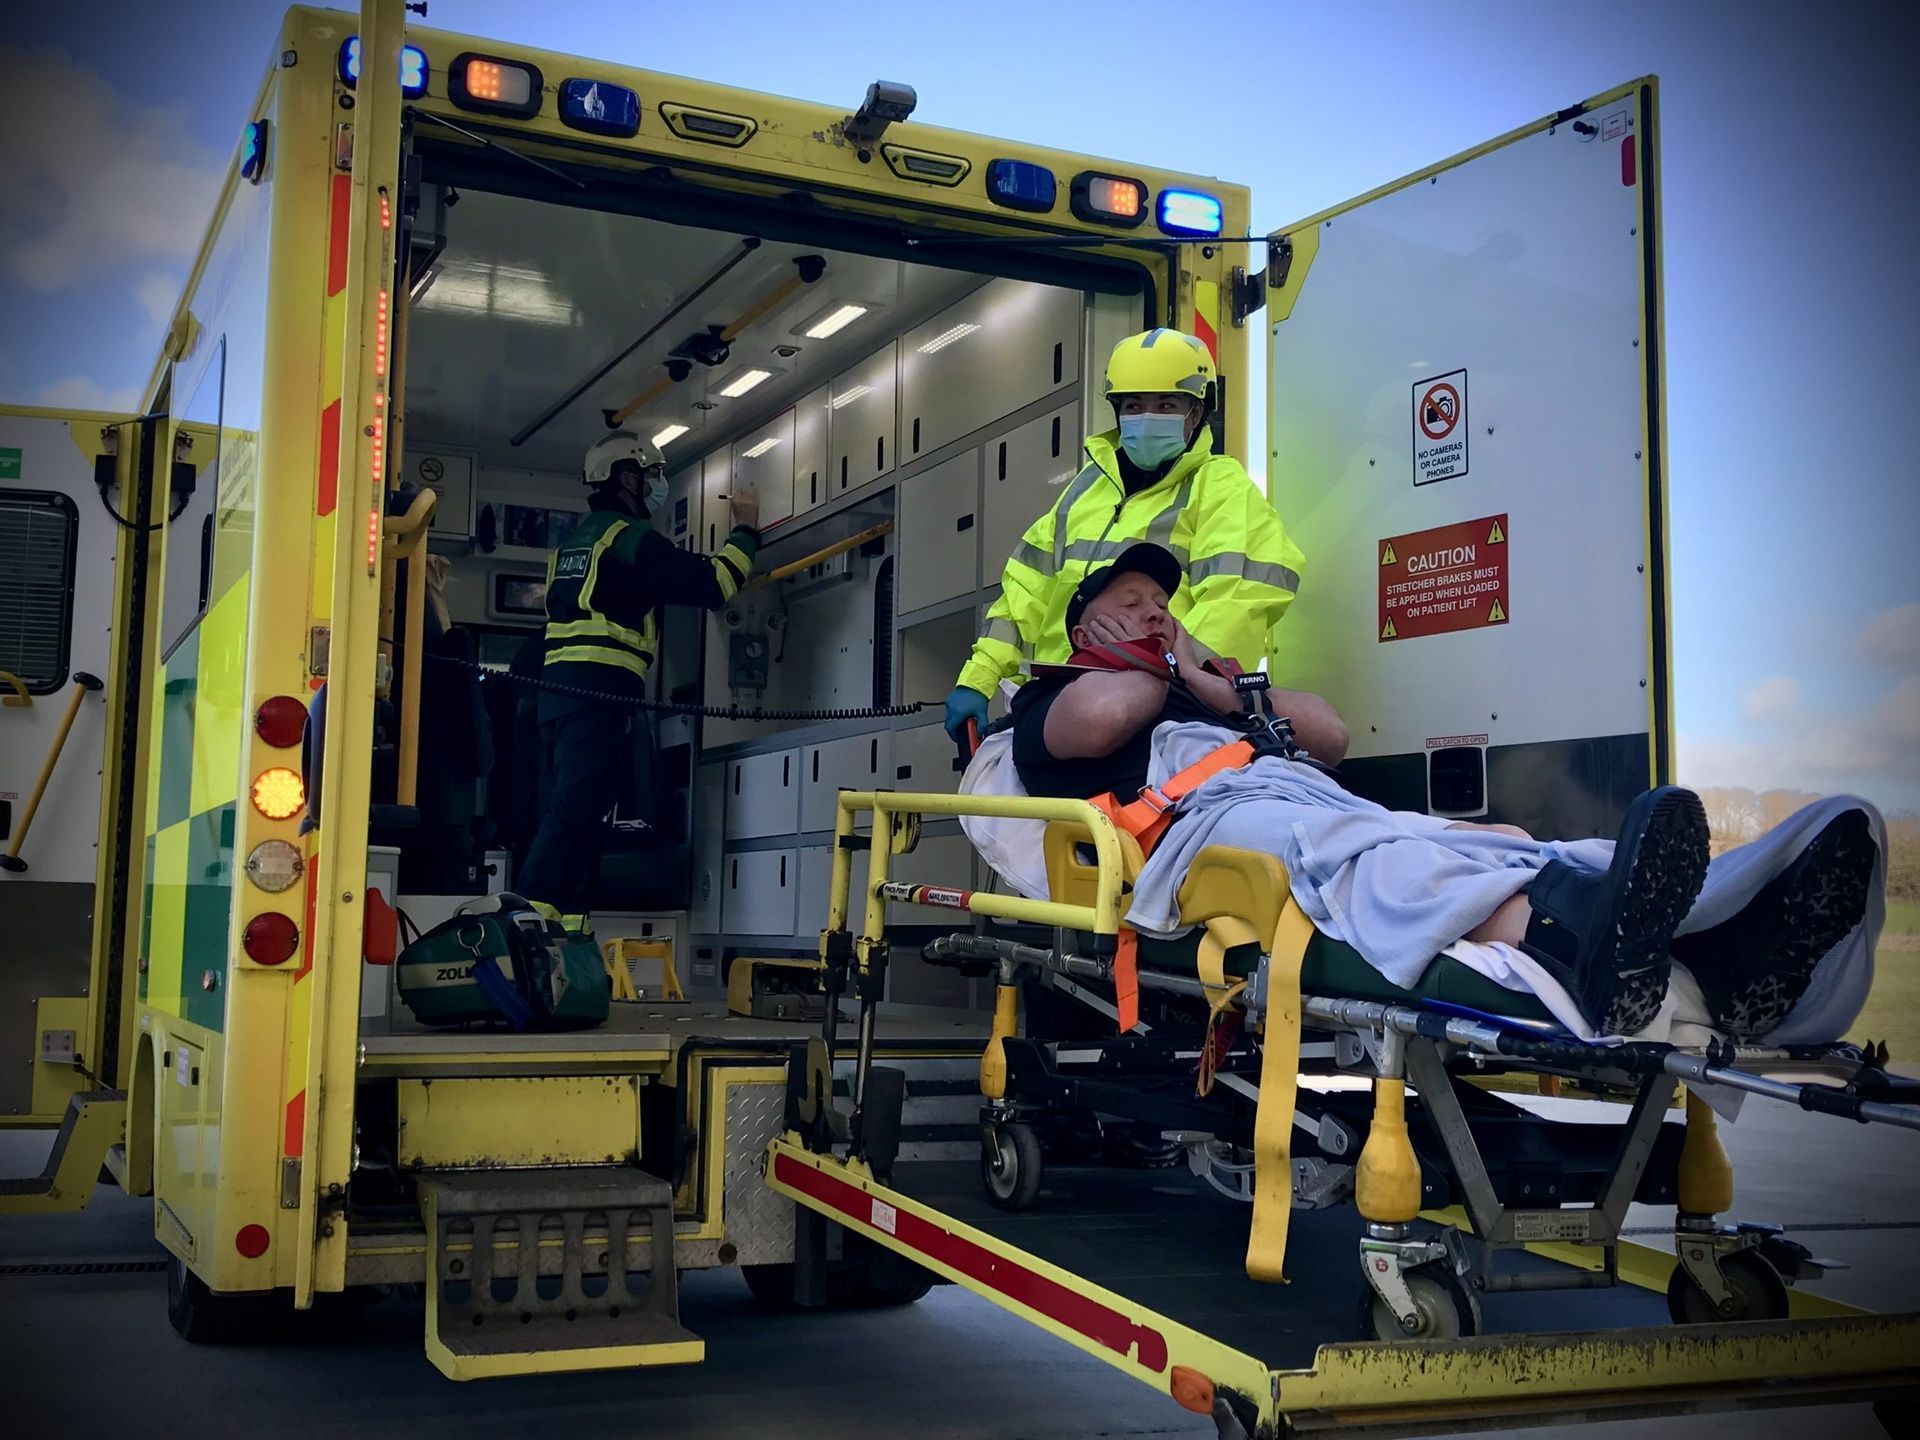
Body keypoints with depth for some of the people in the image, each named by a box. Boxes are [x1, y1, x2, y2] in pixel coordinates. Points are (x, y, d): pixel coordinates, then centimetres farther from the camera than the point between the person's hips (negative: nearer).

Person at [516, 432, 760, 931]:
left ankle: (567, 927, 6)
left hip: (558, 692, 9)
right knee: (573, 813, -15)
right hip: (599, 692, -9)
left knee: (569, 814, 8)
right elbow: (711, 584, -8)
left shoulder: (573, 540, 23)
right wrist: (744, 530, 6)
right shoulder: (630, 537, -3)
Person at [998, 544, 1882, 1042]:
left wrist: (1218, 688, 20)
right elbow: (1100, 718, -2)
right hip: (1204, 821, -7)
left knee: (1500, 846, -23)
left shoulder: (1197, 700, 43)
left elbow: (1329, 735, 26)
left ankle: (1727, 949, -51)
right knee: (1375, 862, -40)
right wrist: (1160, 678, 20)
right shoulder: (1049, 703, 27)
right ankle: (1579, 950, -73)